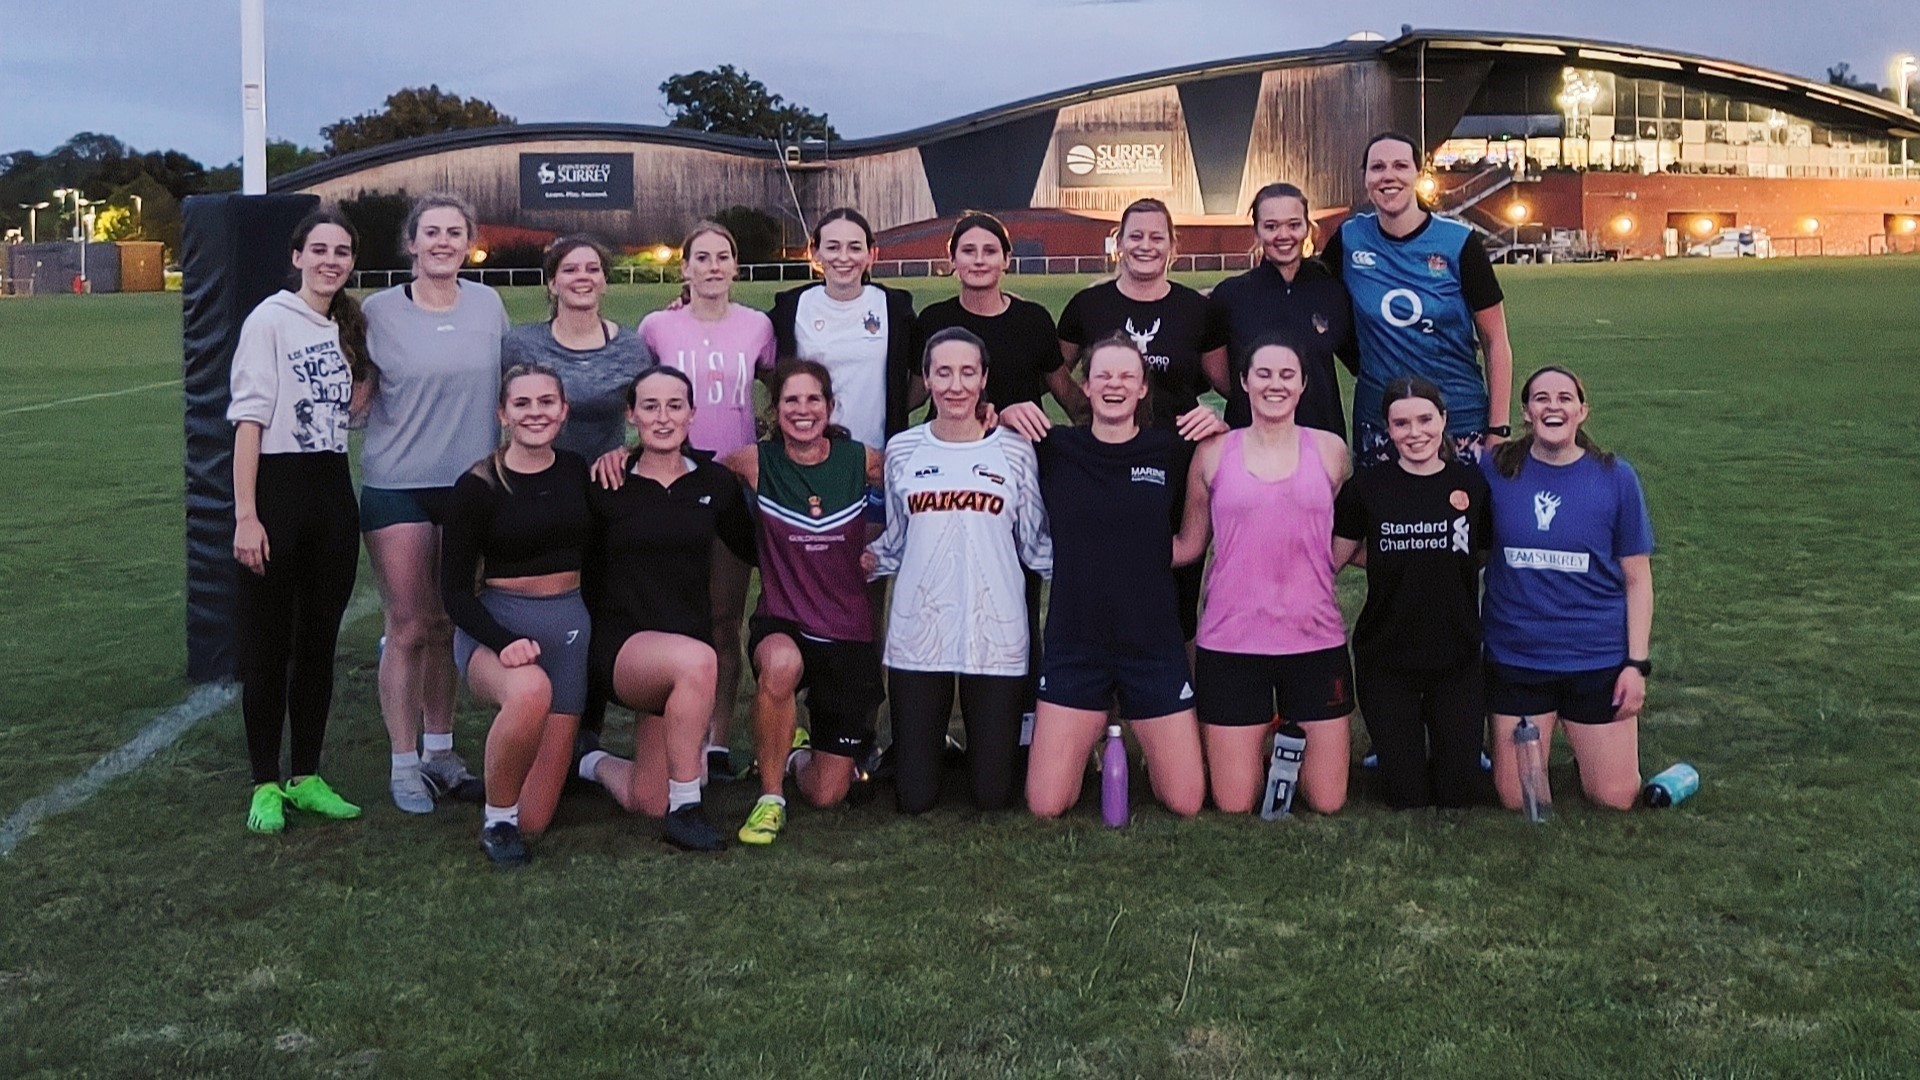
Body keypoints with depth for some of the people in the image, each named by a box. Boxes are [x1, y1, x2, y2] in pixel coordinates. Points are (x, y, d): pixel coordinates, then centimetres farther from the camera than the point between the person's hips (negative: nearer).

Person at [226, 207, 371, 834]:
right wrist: (245, 515, -17)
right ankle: (265, 786, 9)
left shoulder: (350, 327, 12)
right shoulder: (271, 320, -7)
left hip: (333, 490, 6)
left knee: (319, 641, 10)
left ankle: (307, 778, 19)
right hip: (277, 486, -6)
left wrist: (373, 371, 5)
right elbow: (249, 419, -12)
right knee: (268, 645, 0)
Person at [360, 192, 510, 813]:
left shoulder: (488, 305, 5)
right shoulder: (379, 312, -2)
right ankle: (404, 764, 10)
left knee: (450, 624, 10)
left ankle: (440, 750, 23)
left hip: (472, 483, 3)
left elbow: (505, 388, 15)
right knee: (410, 627, -1)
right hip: (398, 486, -3)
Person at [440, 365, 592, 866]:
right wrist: (504, 643, -23)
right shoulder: (477, 486, -8)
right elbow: (454, 590, -9)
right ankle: (497, 820, -16)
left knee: (534, 820, -2)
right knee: (530, 691, -42)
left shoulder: (579, 472, 4)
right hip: (494, 625, -3)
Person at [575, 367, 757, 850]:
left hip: (689, 645, 4)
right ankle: (685, 809, -23)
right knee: (695, 660, -39)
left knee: (647, 802, 1)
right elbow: (585, 570, 3)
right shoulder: (606, 486, -3)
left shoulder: (715, 482, 4)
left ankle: (590, 759, 36)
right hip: (622, 643, -4)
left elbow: (754, 549, 17)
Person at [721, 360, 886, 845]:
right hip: (782, 626, -1)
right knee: (782, 664, -41)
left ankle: (799, 749, 40)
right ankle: (770, 797, -17)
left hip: (849, 637, 1)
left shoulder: (862, 461, -5)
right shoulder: (756, 463, -5)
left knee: (826, 795, 1)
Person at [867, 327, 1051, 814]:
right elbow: (894, 543, 14)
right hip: (917, 634, 1)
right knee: (915, 798, 3)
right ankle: (929, 743, 37)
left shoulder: (1015, 451, 3)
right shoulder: (903, 450, 6)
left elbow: (1037, 543, 7)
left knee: (993, 795, 2)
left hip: (995, 635, -1)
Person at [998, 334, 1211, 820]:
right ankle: (1095, 735, 27)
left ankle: (1146, 749, 33)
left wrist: (1217, 426, -5)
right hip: (1074, 646, 0)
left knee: (1186, 803, 2)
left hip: (1154, 646, 0)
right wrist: (1007, 415, -6)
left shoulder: (1168, 451, 1)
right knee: (1045, 805, -2)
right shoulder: (1053, 447, 1)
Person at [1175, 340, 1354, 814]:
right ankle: (1258, 751, 35)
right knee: (1233, 805, 3)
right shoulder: (1214, 452, 3)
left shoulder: (1329, 450, 5)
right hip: (1230, 645, -1)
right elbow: (1187, 544, 7)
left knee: (1328, 802, 5)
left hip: (1316, 642, 1)